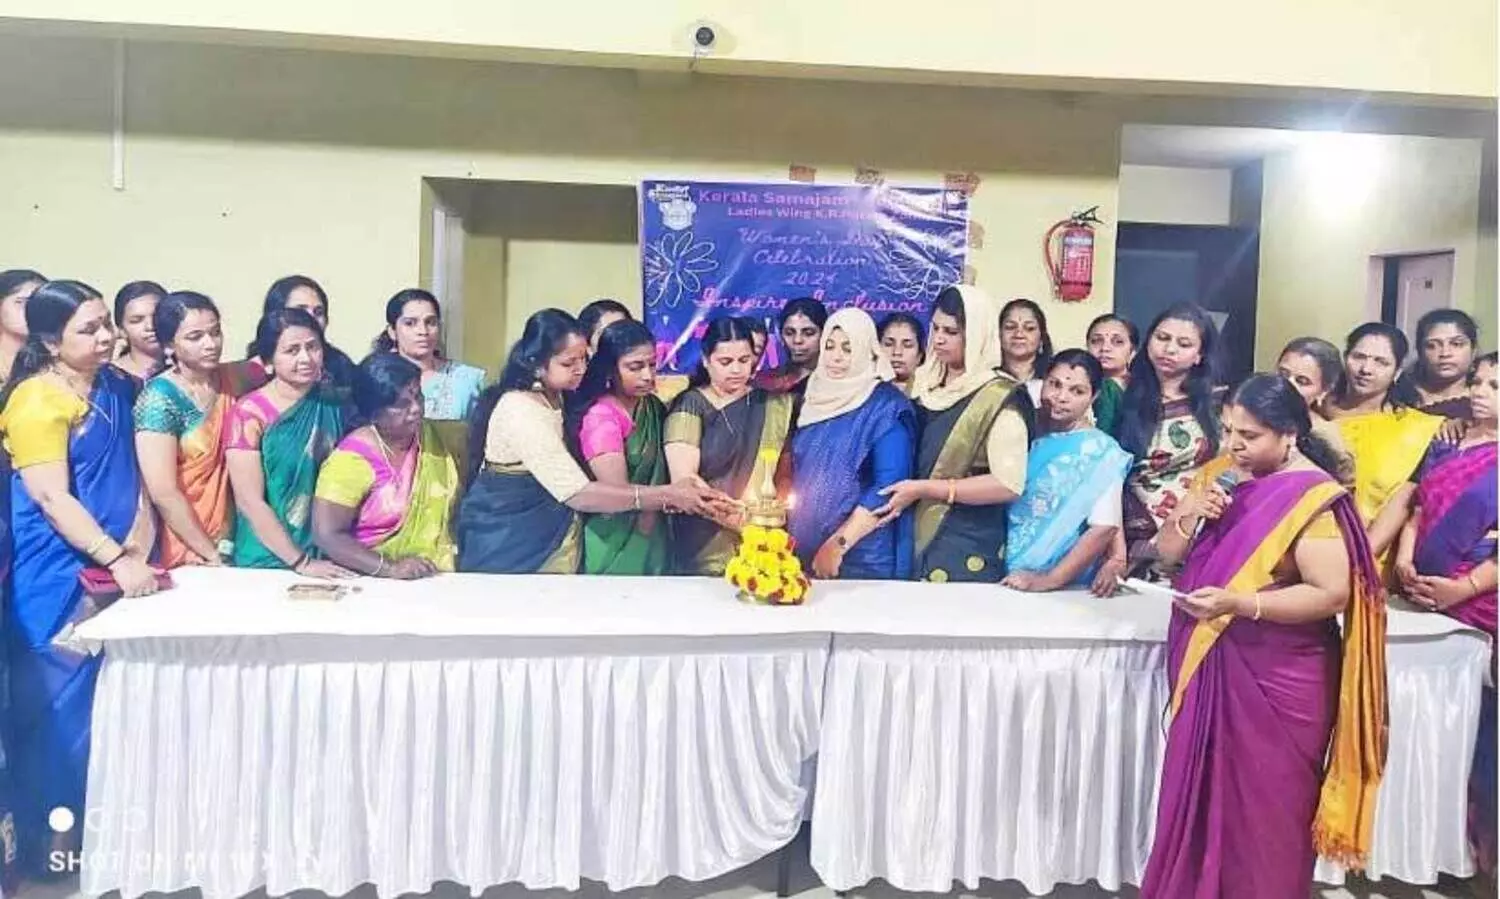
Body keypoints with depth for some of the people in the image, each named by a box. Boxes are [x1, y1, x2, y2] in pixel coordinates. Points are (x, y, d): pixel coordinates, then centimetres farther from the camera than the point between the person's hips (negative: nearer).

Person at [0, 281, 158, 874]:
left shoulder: (116, 386, 10)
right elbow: (51, 498, -18)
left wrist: (139, 544, 6)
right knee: (58, 713, 1)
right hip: (60, 580, -7)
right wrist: (116, 559, -23)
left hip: (118, 569, 7)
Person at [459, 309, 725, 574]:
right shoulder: (521, 410, -25)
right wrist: (667, 495, -32)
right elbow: (577, 493, -31)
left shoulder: (556, 397, 5)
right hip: (510, 547, -8)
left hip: (549, 538, 8)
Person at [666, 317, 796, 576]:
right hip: (705, 554, -3)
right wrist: (741, 521, -18)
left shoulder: (774, 405, 8)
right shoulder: (690, 406, -3)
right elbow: (683, 480, -12)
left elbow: (785, 474, 10)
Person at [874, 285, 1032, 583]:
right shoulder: (926, 386, 9)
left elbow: (1009, 484, -20)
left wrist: (924, 489, -18)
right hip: (917, 542, 6)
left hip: (968, 552, -6)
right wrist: (903, 493, 1)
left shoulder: (999, 398, -12)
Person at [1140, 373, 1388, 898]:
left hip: (1277, 678, -7)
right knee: (1207, 797, 15)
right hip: (1214, 667, 7)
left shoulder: (1310, 497, -14)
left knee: (1260, 810, 5)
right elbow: (1168, 554, 10)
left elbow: (1333, 594, -20)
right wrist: (1187, 515, -10)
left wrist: (1240, 604, -28)